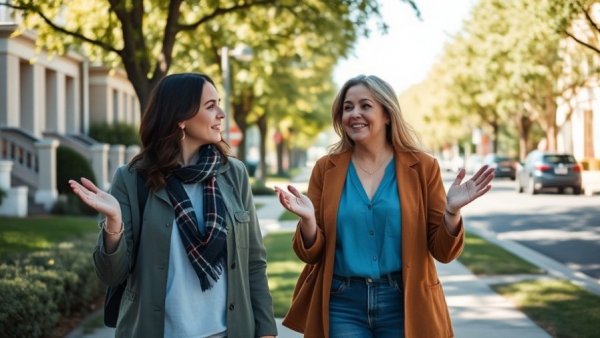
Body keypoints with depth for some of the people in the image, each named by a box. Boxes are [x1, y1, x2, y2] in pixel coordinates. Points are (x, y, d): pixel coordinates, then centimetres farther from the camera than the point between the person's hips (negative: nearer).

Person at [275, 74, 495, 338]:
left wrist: (452, 212, -17)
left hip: (403, 303, 0)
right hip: (343, 305, 1)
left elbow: (442, 252, 1)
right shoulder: (326, 168, 2)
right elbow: (311, 254, 3)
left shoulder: (422, 167, -1)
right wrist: (308, 219, -16)